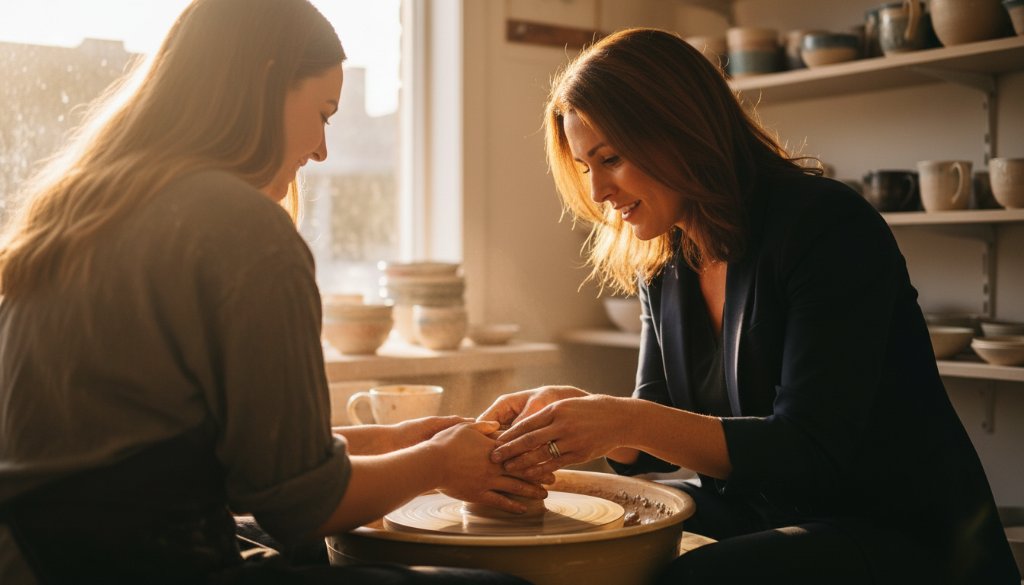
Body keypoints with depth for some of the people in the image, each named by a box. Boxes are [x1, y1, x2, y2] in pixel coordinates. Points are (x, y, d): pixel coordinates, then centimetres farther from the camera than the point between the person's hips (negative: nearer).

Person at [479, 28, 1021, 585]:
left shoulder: (827, 225, -19)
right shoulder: (664, 264, 4)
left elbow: (813, 454, -24)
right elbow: (658, 442, 6)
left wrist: (629, 421, -33)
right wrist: (572, 410, -16)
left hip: (904, 538, -6)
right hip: (763, 520, 7)